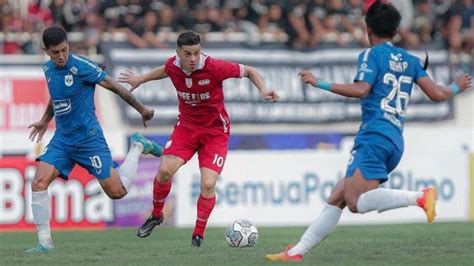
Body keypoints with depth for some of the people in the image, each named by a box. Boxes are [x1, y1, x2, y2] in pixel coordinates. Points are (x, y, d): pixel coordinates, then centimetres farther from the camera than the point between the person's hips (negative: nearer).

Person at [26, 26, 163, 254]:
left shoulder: (80, 66, -17)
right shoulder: (48, 69, 5)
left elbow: (114, 87, -9)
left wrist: (142, 109, -3)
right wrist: (45, 121, 33)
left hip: (88, 138, -6)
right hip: (62, 139, 6)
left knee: (117, 192, -4)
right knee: (39, 183, -14)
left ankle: (137, 147, 22)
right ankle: (44, 242, -5)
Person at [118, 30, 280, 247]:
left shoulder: (214, 68, -24)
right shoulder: (173, 65, -12)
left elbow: (249, 71, -11)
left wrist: (263, 91, -26)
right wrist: (141, 79, 24)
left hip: (215, 131, -3)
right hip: (186, 126, 3)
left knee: (208, 184, -17)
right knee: (165, 170, -16)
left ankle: (199, 234, 3)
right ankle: (156, 215, 11)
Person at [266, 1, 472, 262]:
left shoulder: (372, 55, -1)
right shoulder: (410, 60, 18)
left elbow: (361, 90, -15)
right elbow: (436, 93, 13)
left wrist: (319, 83, -11)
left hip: (374, 136, -9)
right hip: (395, 140, 9)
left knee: (356, 202, -23)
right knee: (336, 199, 9)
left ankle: (421, 197, -31)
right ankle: (297, 252, 8)